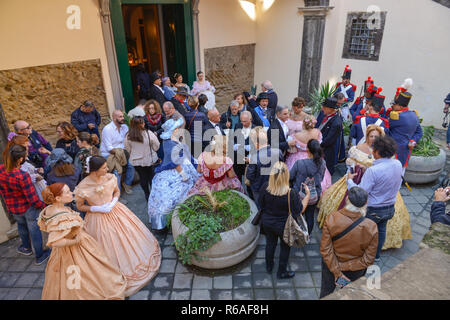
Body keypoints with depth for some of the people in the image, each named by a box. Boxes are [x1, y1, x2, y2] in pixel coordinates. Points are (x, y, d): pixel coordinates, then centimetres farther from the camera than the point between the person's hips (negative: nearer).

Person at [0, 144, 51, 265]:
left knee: (21, 225, 32)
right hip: (29, 208, -6)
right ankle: (39, 256, 34)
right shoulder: (22, 176, -33)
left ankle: (26, 247, 55)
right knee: (34, 230, 15)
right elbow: (33, 199, -27)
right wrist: (44, 206, -12)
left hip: (12, 208, 6)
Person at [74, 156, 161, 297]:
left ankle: (134, 260, 44)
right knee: (108, 248, 9)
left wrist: (113, 202, -14)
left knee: (127, 237, 17)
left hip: (115, 212, 3)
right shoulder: (83, 187, -21)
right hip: (98, 218, -3)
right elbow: (79, 206, -7)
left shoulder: (110, 177, -13)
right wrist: (97, 208, -19)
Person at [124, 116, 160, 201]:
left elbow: (128, 149, -1)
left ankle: (147, 195, 29)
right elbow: (156, 146, -10)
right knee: (151, 176, 18)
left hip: (136, 161, 2)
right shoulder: (148, 134, -21)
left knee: (142, 177, 17)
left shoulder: (128, 136, -14)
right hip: (149, 160, -2)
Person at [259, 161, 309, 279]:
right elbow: (300, 210, -17)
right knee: (285, 247, 22)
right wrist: (308, 194, -9)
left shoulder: (265, 187, -22)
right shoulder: (290, 194, -32)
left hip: (267, 222, 4)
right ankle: (281, 272, 39)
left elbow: (261, 204, -6)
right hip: (283, 225, -3)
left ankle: (269, 266, 49)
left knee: (270, 243, 27)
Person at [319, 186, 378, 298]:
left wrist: (337, 272, -11)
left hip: (331, 265, 0)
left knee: (326, 292, 26)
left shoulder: (331, 219, -29)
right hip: (355, 272, 1)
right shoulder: (371, 228, -27)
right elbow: (368, 258, -16)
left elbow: (325, 250, -21)